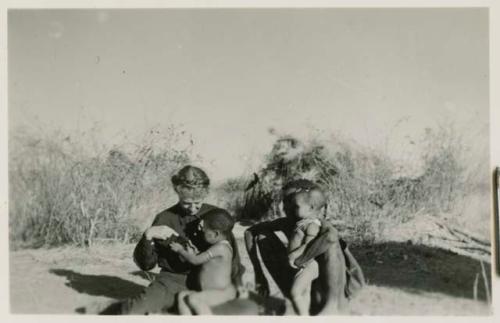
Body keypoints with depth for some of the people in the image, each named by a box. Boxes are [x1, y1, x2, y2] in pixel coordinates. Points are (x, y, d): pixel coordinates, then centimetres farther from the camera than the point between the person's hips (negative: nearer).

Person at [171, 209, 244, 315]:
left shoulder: (221, 247, -18)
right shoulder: (218, 246, 14)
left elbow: (195, 260, -12)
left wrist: (180, 250, 3)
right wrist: (191, 252, 3)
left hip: (223, 292, -10)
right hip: (209, 291, 10)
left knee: (194, 299, -30)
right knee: (182, 295, -2)